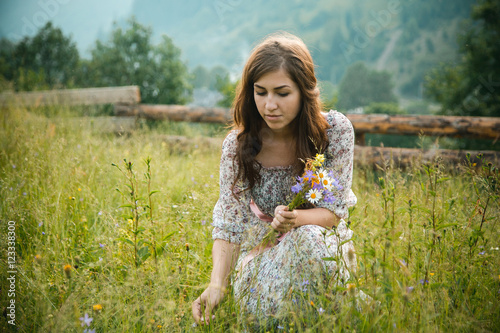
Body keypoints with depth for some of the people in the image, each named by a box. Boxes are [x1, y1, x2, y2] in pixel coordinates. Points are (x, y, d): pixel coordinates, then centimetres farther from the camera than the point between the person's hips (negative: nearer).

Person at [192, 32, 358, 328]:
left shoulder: (336, 130, -12)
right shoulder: (237, 146, -11)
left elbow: (334, 211, -10)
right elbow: (229, 225, -10)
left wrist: (296, 218, -34)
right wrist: (217, 285, -28)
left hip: (325, 241, 0)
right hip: (264, 251, 0)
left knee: (308, 238, -35)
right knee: (257, 305, -34)